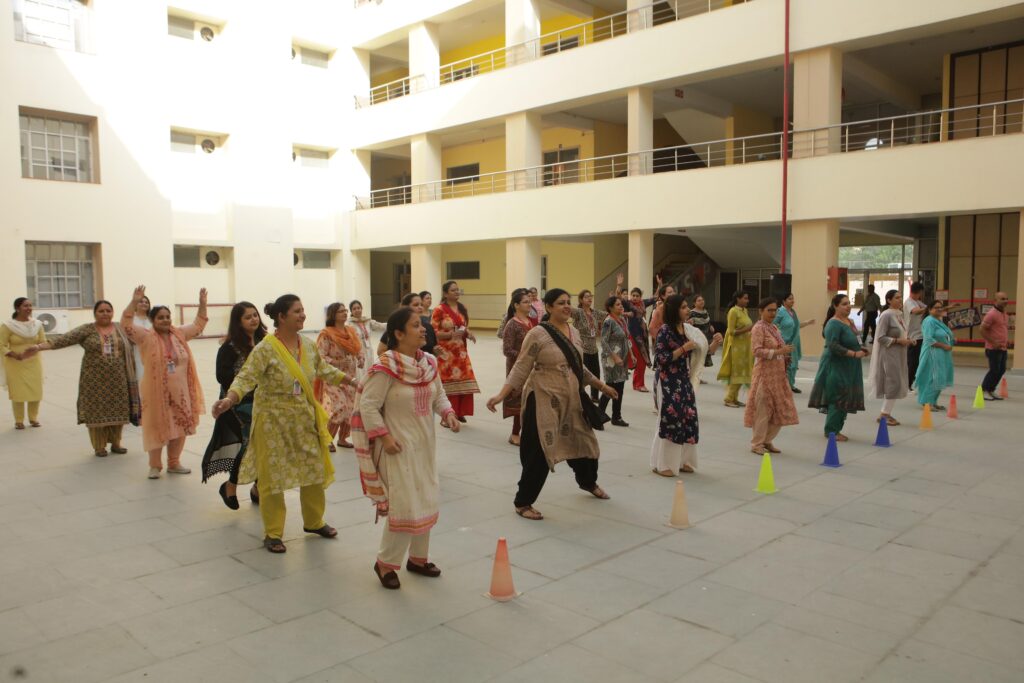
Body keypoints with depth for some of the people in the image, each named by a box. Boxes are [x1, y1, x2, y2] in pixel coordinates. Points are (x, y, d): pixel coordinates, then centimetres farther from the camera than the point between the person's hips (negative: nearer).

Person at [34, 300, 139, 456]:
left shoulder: (121, 329, 6)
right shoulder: (86, 330, -3)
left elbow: (129, 352, 11)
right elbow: (65, 339, -13)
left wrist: (132, 373, 9)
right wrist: (40, 346, -23)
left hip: (117, 378, 2)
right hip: (95, 379, -2)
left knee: (117, 410, 6)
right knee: (97, 411, 2)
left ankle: (115, 443, 20)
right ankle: (99, 446, 12)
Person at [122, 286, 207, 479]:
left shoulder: (179, 334, 6)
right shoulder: (147, 337, -7)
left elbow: (198, 325, 16)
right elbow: (127, 325, -18)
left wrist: (202, 304, 6)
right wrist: (135, 302, -27)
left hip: (180, 392, 4)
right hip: (157, 392, -4)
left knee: (179, 427, 11)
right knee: (157, 427, 4)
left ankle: (174, 463, 26)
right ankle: (155, 466, 17)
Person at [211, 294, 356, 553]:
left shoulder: (308, 345, 3)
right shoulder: (265, 349, -17)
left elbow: (324, 369, 18)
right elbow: (246, 378, -24)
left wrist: (351, 380, 21)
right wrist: (229, 400, -41)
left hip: (305, 420, 6)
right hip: (274, 422, -6)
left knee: (314, 471, 13)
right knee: (273, 476, 2)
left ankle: (313, 521, 33)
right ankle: (273, 533, 18)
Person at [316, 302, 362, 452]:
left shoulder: (352, 331, 9)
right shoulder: (326, 334, -11)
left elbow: (359, 349, 17)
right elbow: (320, 358, -16)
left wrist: (361, 359, -2)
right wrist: (338, 363, -22)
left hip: (351, 377, 7)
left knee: (350, 409, 7)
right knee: (339, 408, -16)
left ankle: (342, 438, 25)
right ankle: (328, 440, 2)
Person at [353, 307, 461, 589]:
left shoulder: (429, 362, 1)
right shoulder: (385, 367, -20)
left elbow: (439, 395, 13)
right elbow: (368, 406, -17)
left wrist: (448, 413, -5)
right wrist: (384, 437, -20)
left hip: (425, 444, 8)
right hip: (399, 447, -7)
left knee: (427, 502, 15)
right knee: (404, 506, -6)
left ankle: (417, 557, 33)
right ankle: (385, 563, 15)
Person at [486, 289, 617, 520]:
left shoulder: (574, 332, 7)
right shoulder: (538, 334, -14)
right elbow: (521, 368, -14)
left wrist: (601, 386, 23)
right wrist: (501, 395, -23)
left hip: (572, 400, 7)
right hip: (544, 401, -7)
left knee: (583, 441, 22)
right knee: (540, 452, -5)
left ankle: (588, 482, 50)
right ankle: (523, 503, 10)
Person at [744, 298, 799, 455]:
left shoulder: (774, 327, 14)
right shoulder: (758, 328, -11)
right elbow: (757, 351, -20)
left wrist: (786, 358, 6)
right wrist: (778, 352, -26)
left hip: (778, 374, 8)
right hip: (765, 373, -8)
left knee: (780, 409, 10)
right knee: (763, 410, -1)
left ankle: (767, 440, 23)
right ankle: (757, 444, 11)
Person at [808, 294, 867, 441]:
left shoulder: (848, 321, 12)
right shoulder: (834, 324, -16)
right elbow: (833, 346, -25)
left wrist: (861, 350, 7)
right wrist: (854, 354, -25)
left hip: (847, 368, 9)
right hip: (836, 367, -9)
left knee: (844, 399, 13)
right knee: (838, 399, -6)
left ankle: (835, 429, 22)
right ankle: (831, 431, 4)